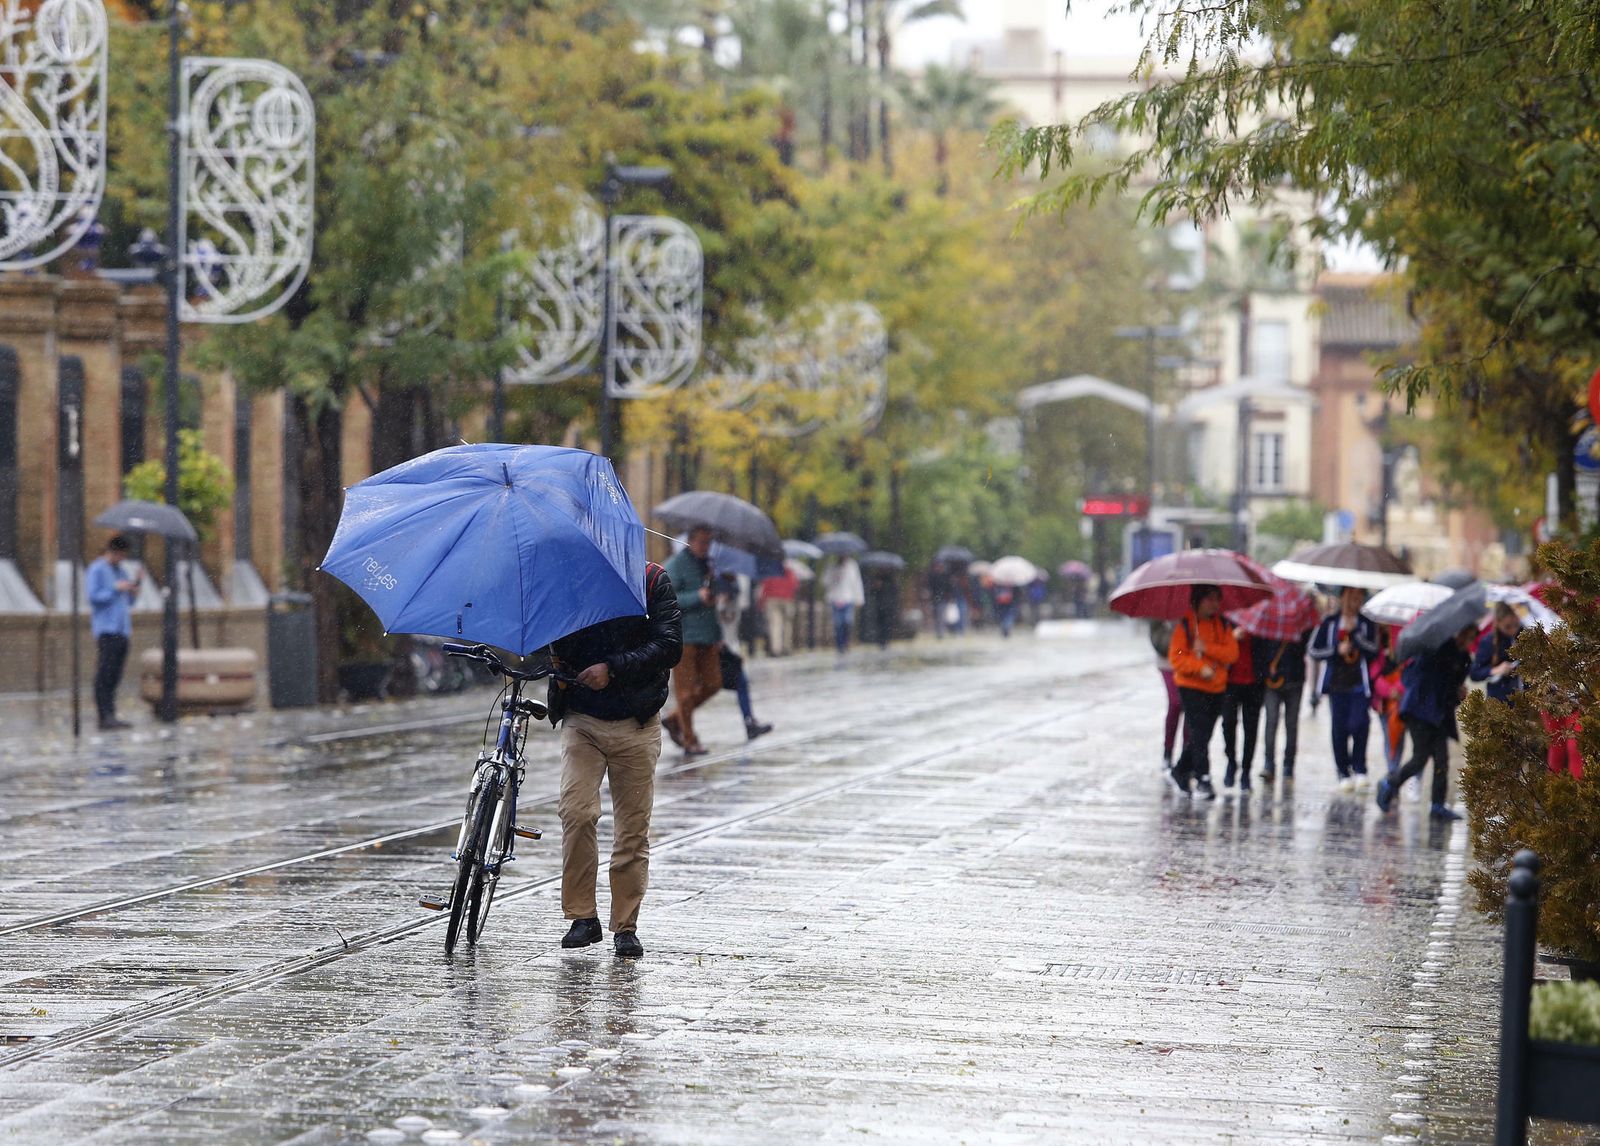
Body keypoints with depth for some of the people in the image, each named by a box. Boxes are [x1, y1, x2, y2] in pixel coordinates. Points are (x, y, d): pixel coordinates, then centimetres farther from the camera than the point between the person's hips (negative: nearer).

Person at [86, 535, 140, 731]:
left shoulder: (121, 571, 23)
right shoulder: (97, 570, 0)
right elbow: (94, 596, -10)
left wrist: (134, 585, 8)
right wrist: (116, 588, -13)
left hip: (122, 631, 8)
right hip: (106, 629, -8)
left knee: (115, 676, 5)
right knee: (105, 674, -13)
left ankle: (110, 718, 5)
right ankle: (106, 716, -19)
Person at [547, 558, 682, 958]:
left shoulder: (652, 581, 1)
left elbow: (669, 647, -7)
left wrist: (613, 669, -18)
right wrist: (555, 662, -6)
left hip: (636, 725, -1)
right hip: (582, 719, 1)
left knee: (634, 828, 3)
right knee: (576, 810, -17)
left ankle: (626, 926, 12)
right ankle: (582, 916, -8)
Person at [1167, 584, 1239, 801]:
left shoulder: (1223, 626, 8)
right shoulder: (1184, 626, -4)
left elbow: (1232, 653, -3)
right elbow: (1176, 657, -7)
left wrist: (1207, 648, -16)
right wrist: (1200, 668, -19)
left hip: (1216, 688, 5)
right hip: (1191, 687, -5)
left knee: (1203, 734, 10)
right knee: (1199, 732, -13)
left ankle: (1180, 771, 27)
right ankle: (1203, 779, -12)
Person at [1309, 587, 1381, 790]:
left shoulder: (1367, 623, 6)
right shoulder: (1329, 622, 8)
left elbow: (1373, 651, -7)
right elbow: (1313, 651, 5)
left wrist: (1354, 633, -14)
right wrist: (1337, 650, -8)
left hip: (1359, 683, -1)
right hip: (1337, 683, 1)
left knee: (1359, 724, -16)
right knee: (1339, 728, 1)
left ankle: (1359, 768, -2)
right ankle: (1343, 773, 10)